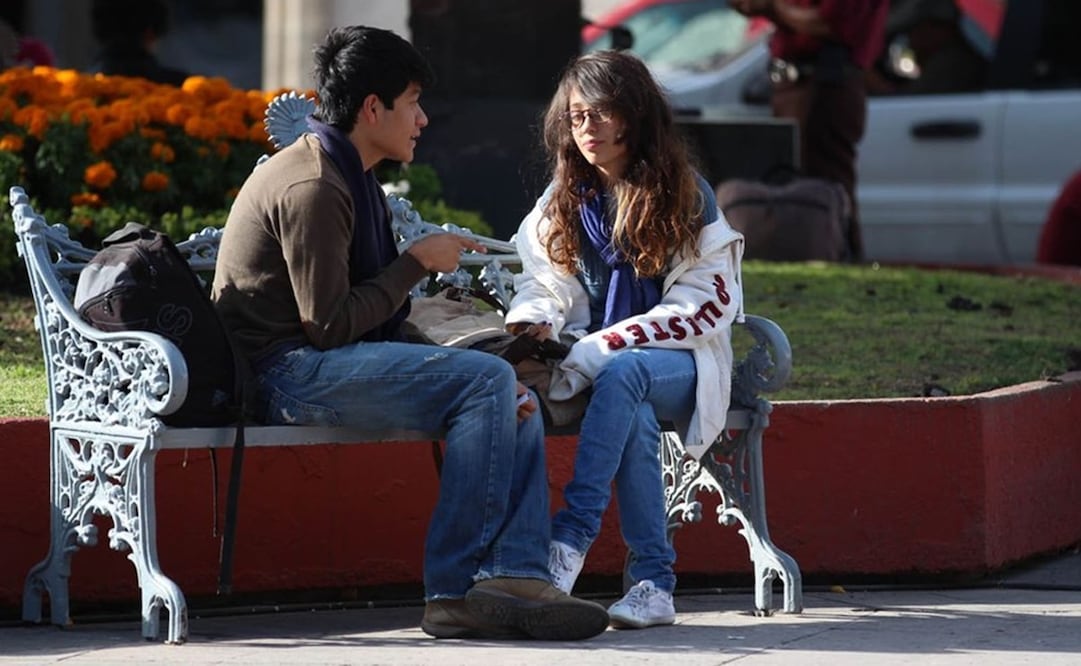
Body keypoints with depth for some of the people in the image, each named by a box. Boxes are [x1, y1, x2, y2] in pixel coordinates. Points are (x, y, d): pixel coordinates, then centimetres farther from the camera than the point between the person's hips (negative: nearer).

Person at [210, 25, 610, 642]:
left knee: (513, 400, 3)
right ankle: (454, 590, -21)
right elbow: (328, 325, -20)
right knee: (487, 379, -21)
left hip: (328, 363, 11)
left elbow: (380, 321, 16)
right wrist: (418, 262, -10)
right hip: (287, 373, -11)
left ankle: (516, 575, -16)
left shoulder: (352, 181, 20)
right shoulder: (313, 187, -14)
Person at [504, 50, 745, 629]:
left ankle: (570, 540, -43)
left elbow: (705, 304, -9)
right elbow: (543, 280, 12)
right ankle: (654, 582, -34)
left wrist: (601, 348, -17)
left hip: (679, 361, -2)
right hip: (596, 359, 2)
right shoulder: (563, 201, 12)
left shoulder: (684, 195, -2)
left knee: (622, 374, -39)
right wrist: (532, 324, -15)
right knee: (634, 416, -35)